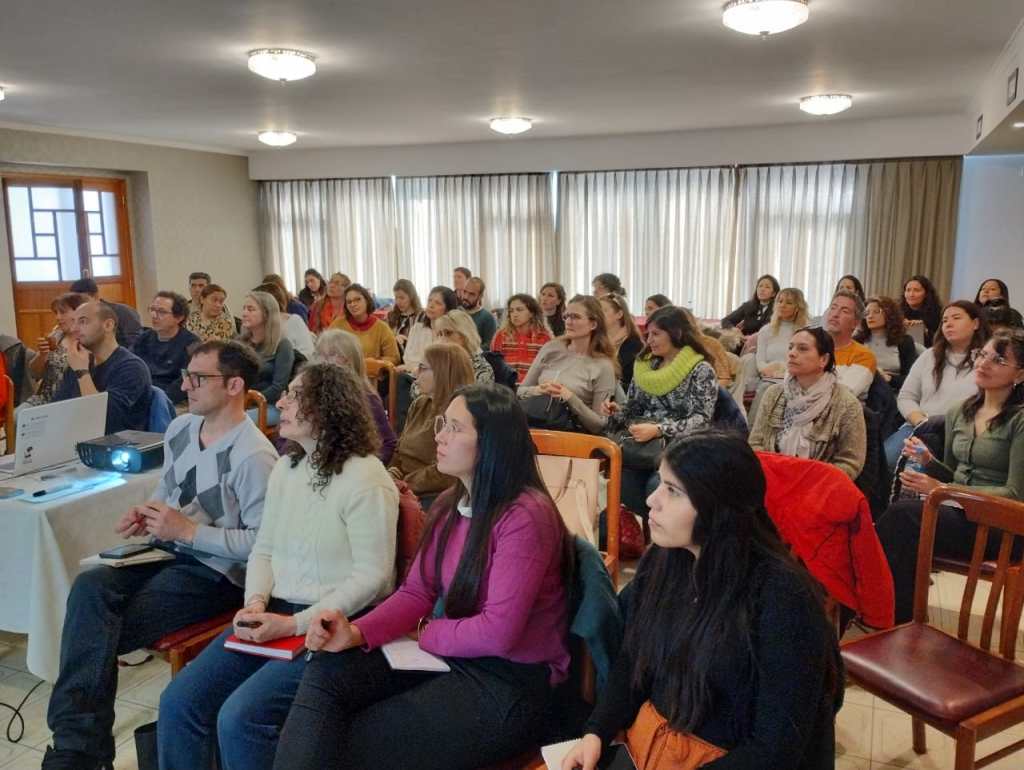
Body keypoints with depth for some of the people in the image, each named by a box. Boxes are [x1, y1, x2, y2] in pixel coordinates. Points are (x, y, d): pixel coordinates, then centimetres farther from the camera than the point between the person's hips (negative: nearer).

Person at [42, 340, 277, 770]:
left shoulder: (253, 457, -20)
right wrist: (144, 515, 1)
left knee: (98, 632, -18)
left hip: (216, 571, -7)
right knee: (90, 586, -21)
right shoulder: (179, 428, 8)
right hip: (168, 553, 8)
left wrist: (188, 530, -19)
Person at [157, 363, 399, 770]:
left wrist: (294, 624, -19)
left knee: (240, 716, -21)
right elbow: (263, 549, 14)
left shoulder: (365, 480, -16)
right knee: (178, 701, -3)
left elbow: (372, 577, -18)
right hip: (276, 615, 8)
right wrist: (256, 603, -6)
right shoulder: (286, 467, 10)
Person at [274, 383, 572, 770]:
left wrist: (427, 632, -7)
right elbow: (416, 593, 6)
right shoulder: (448, 505, 9)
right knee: (325, 672, -15)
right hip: (449, 655, 8)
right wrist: (356, 633, -12)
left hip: (510, 684, -7)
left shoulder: (524, 517, -21)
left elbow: (497, 632, -23)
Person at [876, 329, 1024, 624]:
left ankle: (898, 618, -12)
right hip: (957, 511, 5)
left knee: (902, 513, -28)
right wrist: (928, 461, -2)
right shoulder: (958, 412, 12)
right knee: (901, 515, -28)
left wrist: (942, 490, -19)